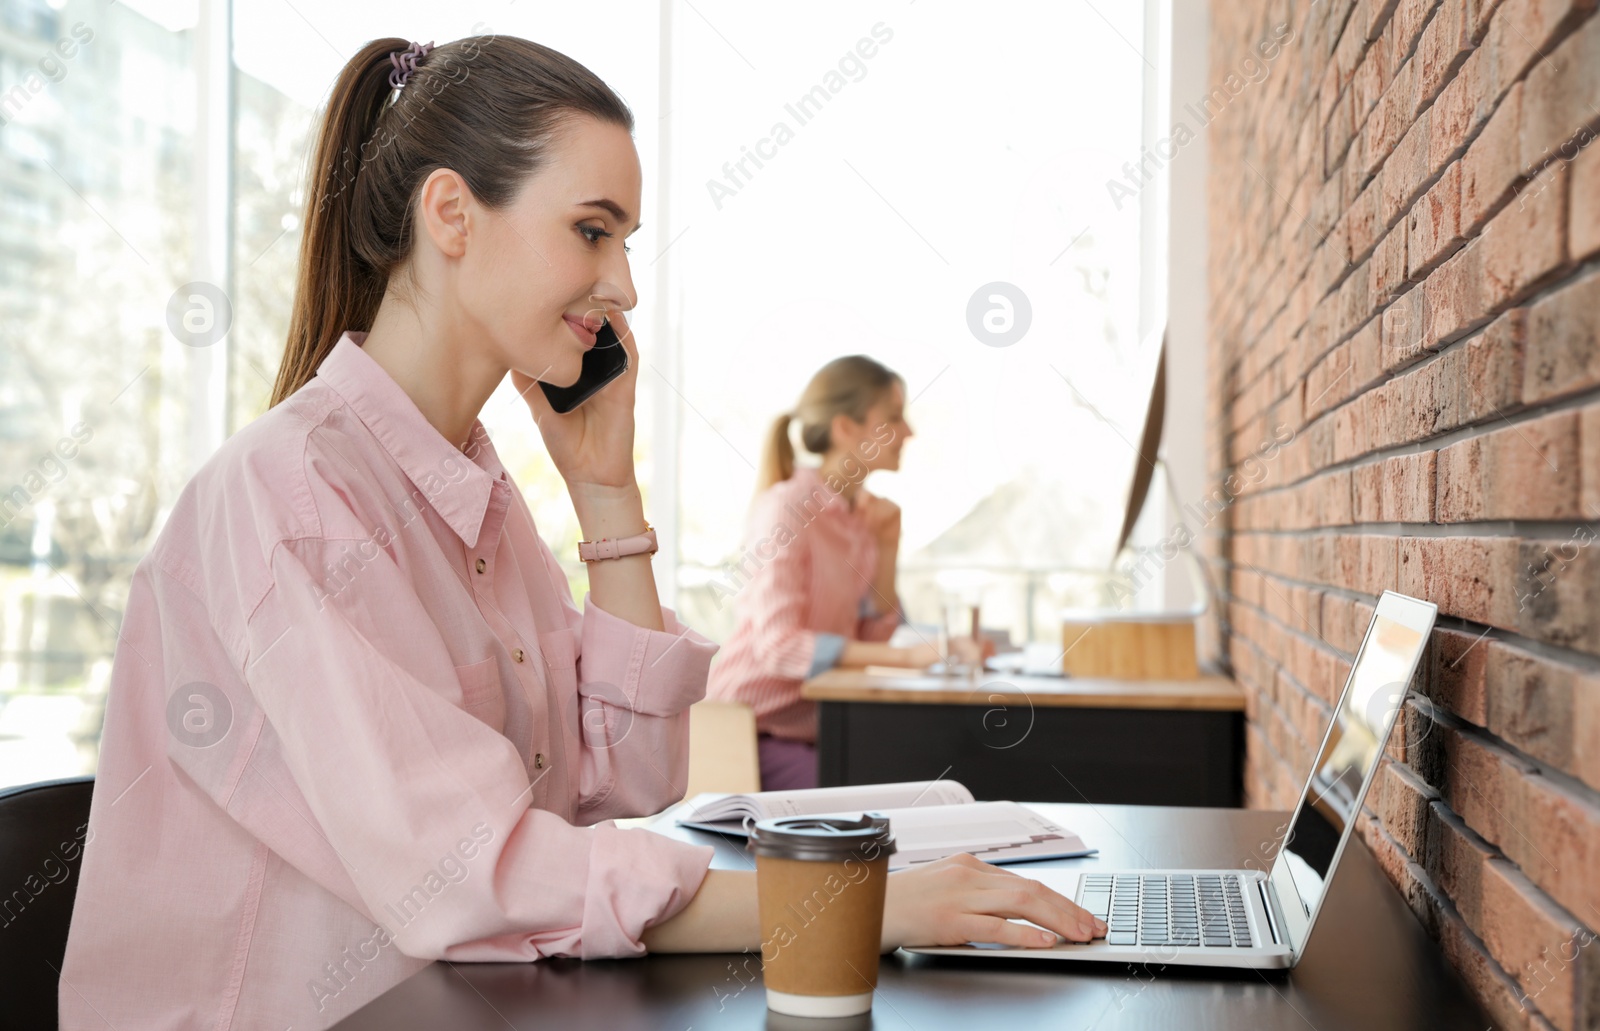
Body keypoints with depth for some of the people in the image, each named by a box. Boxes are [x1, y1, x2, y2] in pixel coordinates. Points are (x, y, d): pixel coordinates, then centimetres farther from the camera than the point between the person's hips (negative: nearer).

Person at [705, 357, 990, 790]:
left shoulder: (864, 512, 8)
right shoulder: (786, 508, -15)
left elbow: (871, 639, 6)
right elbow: (778, 646, -26)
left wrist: (887, 546, -4)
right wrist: (909, 655, -31)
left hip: (815, 729, 7)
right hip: (754, 733, -7)